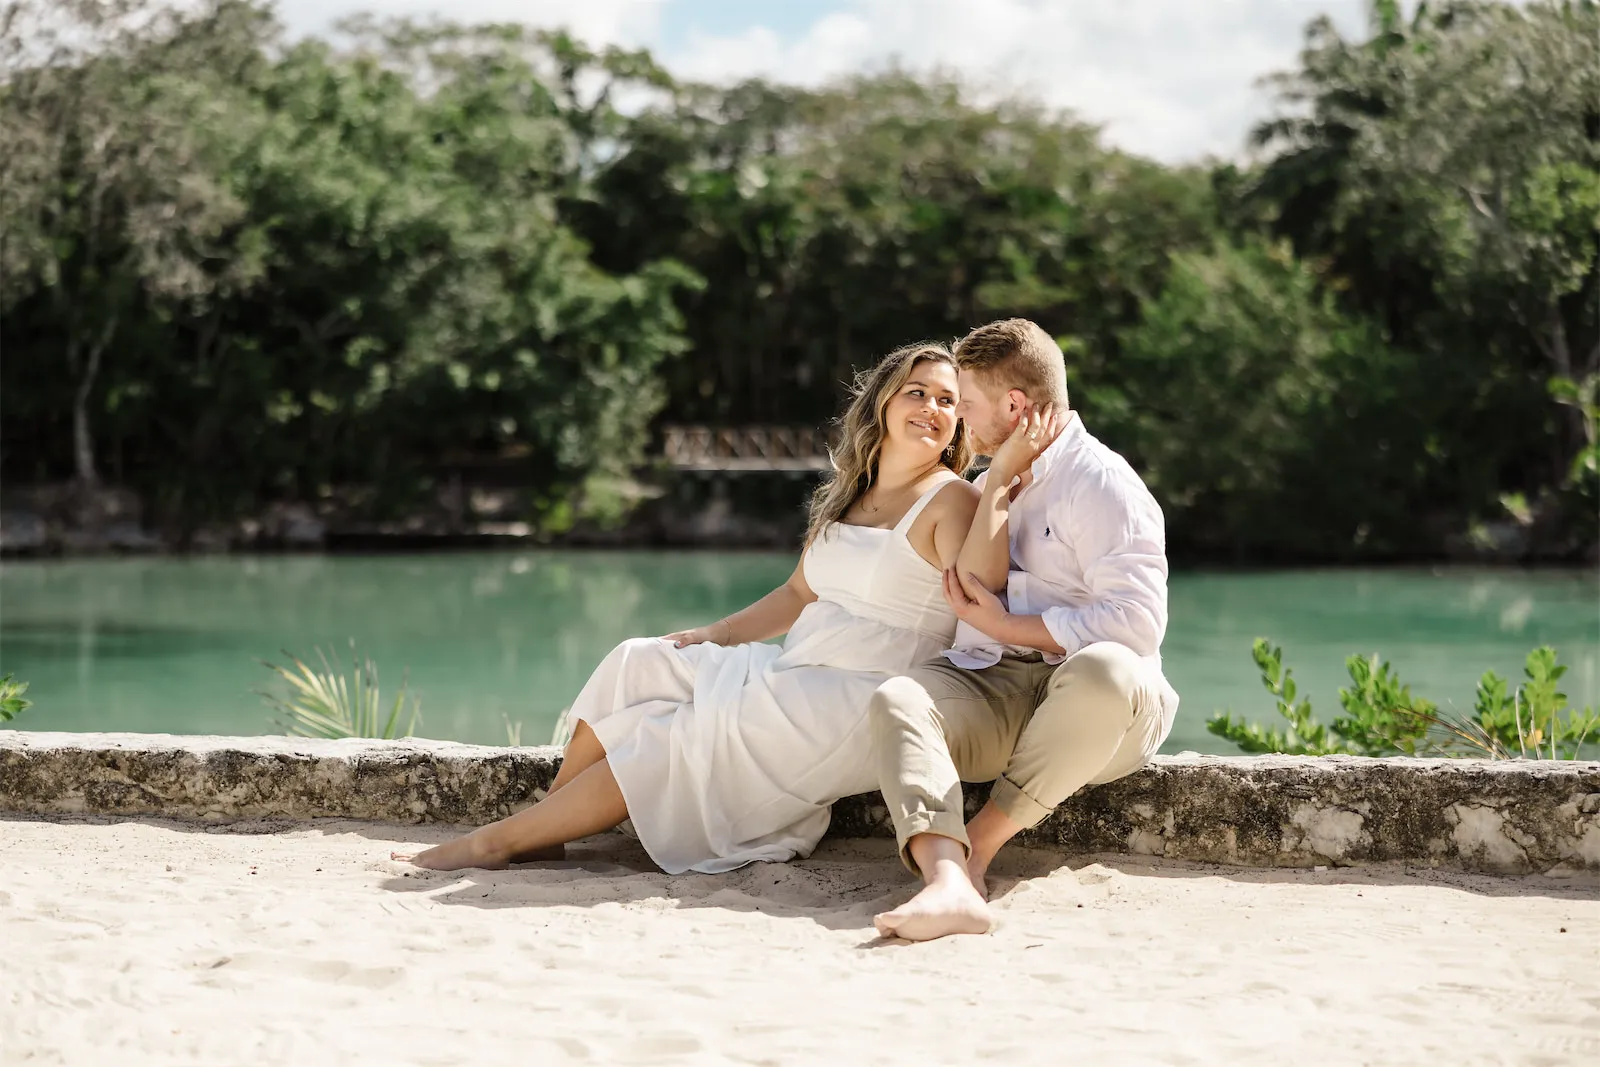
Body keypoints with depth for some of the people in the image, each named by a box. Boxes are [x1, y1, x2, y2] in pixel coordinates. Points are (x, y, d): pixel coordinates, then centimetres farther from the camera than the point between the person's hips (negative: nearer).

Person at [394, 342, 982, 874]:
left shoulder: (951, 501, -8)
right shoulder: (844, 495, 15)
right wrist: (713, 635, 12)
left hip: (857, 703, -8)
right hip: (795, 672, 8)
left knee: (685, 739, -17)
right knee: (640, 664, -2)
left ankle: (496, 841, -11)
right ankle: (539, 830, -5)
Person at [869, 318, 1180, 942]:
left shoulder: (1102, 482, -3)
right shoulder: (991, 484, 23)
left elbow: (1136, 621, -16)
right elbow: (976, 592, 8)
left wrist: (1006, 625, -9)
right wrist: (998, 486, 3)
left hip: (1096, 705, -5)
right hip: (991, 689, 5)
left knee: (1104, 670, -40)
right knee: (899, 699, -26)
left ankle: (978, 845, -28)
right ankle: (948, 881, -51)